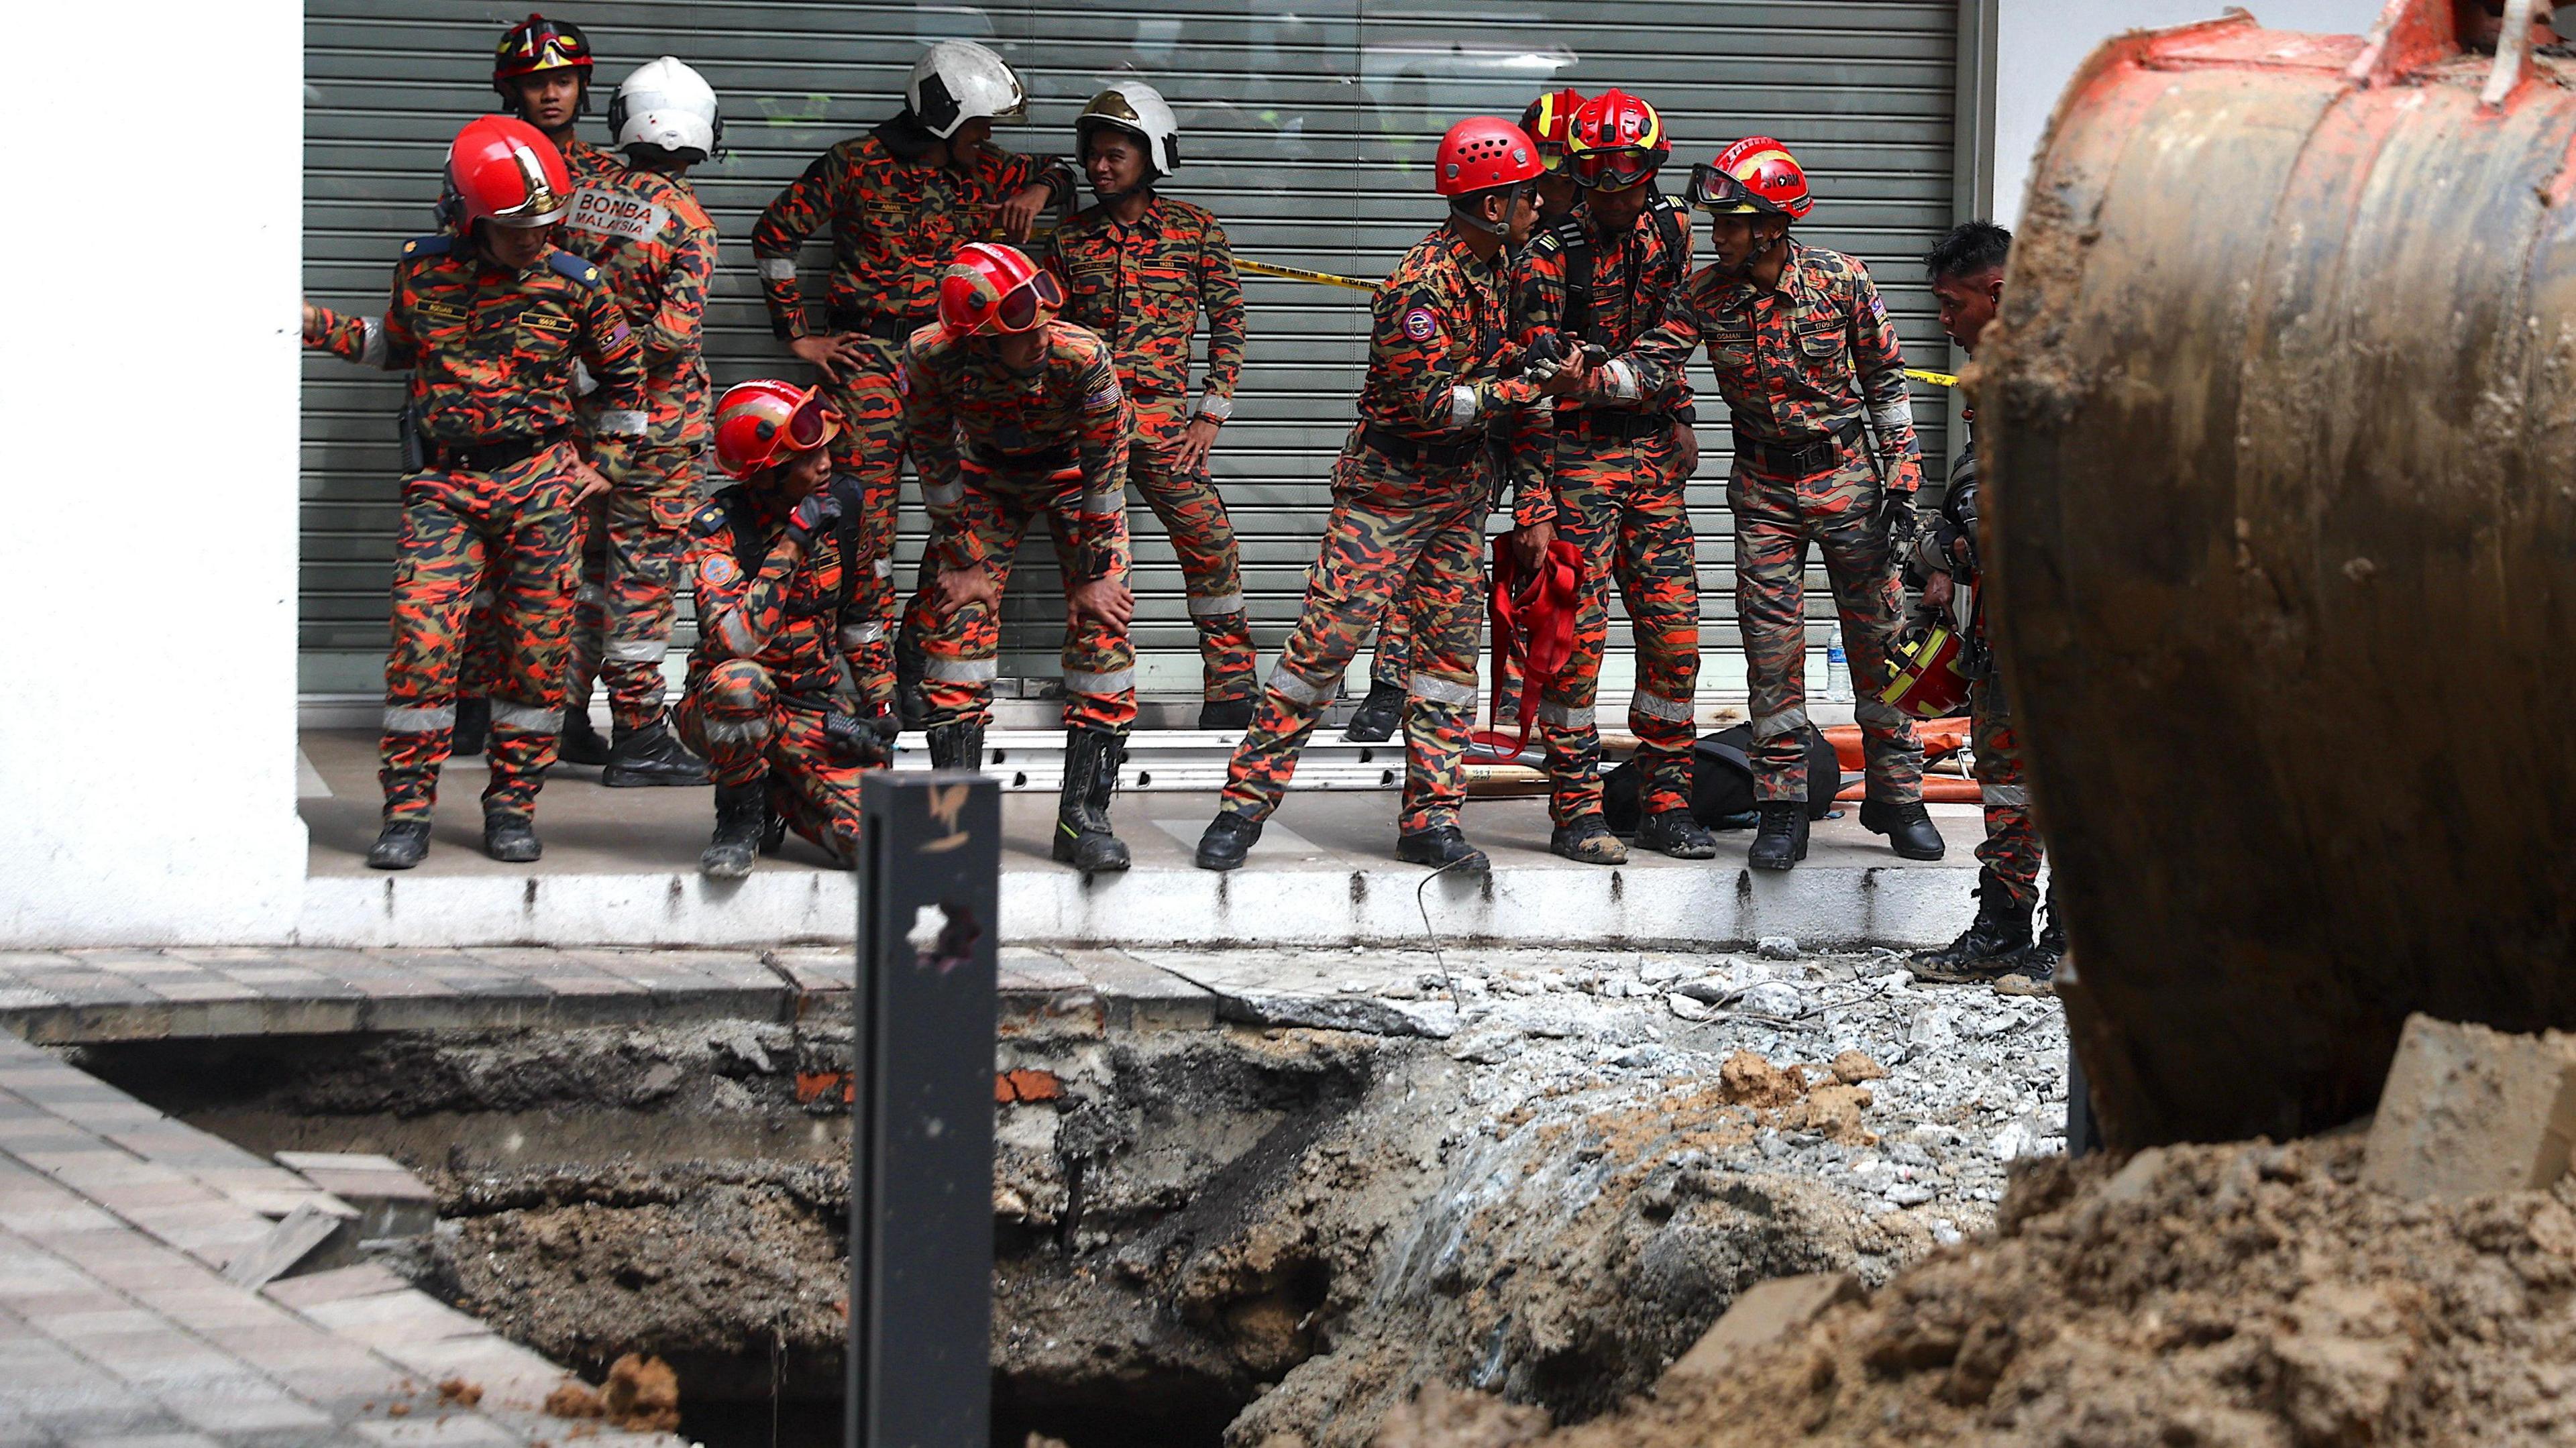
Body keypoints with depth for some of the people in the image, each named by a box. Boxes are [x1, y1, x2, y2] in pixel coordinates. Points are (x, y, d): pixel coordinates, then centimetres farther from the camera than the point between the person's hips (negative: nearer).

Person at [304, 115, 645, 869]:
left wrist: (605, 464, 11)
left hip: (540, 487, 0)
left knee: (536, 650, 1)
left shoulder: (573, 284, -2)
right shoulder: (423, 270, 2)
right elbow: (399, 345, 22)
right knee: (421, 636, -12)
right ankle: (408, 811, -4)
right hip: (444, 485, 0)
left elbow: (622, 371, 13)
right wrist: (320, 326, 9)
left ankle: (512, 805, 15)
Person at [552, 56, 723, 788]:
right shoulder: (685, 220, -14)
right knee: (644, 569, -1)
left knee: (588, 558, 17)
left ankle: (566, 720, 23)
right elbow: (677, 331, -21)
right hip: (659, 417, -6)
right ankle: (639, 738, 2)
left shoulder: (585, 197, 2)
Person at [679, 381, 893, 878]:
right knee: (740, 682, -42)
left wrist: (876, 715, 5)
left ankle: (777, 799, 14)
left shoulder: (836, 515, 0)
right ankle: (740, 815, -14)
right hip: (718, 708, -4)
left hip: (811, 713, 4)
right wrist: (789, 547, -28)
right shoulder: (719, 529, -15)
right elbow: (737, 641, -30)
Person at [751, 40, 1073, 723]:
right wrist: (799, 335, 1)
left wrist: (1038, 192, 3)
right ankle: (876, 689, -6)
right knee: (866, 519, -9)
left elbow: (1057, 174, 28)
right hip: (867, 359, -4)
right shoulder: (857, 166, -1)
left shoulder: (980, 171, 12)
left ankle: (922, 664, 7)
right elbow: (774, 234, 4)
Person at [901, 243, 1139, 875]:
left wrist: (1095, 574, -18)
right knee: (958, 616, -11)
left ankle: (1083, 813, -10)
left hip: (1073, 474, -1)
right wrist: (960, 563, -13)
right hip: (988, 477, 1)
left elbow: (1105, 466, -23)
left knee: (1102, 624, -14)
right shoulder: (930, 358, -31)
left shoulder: (1082, 357, -36)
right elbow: (937, 462, -15)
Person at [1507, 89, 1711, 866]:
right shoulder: (1552, 257, -12)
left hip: (1654, 453, 5)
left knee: (1674, 631, 4)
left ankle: (1666, 803, 12)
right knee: (1577, 635, -6)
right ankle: (1577, 811, 0)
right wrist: (1532, 508, -18)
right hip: (1577, 455, -5)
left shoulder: (1669, 231, 6)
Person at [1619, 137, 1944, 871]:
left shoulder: (1841, 280, -11)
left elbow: (1886, 379, -3)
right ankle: (1781, 809, 6)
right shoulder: (1707, 294, -7)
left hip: (1846, 474, -2)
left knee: (1878, 634, 2)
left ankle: (1896, 796, 14)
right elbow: (1652, 365, -16)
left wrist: (1902, 479, -4)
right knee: (1771, 644, -1)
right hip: (1764, 486, 2)